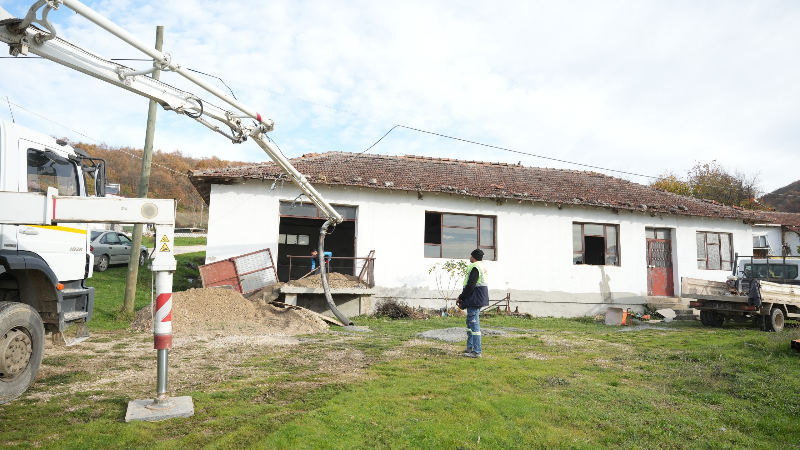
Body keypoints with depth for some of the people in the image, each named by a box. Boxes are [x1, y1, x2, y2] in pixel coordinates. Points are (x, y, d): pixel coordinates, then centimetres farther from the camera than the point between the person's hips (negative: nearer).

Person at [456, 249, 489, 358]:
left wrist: (460, 298, -9)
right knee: (470, 322, 19)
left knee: (474, 324, -8)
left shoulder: (474, 267, -16)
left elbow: (470, 286, -22)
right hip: (477, 299, 11)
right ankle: (470, 347, 27)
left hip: (474, 300, -11)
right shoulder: (482, 267, 16)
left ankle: (476, 351, -5)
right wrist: (463, 300, 15)